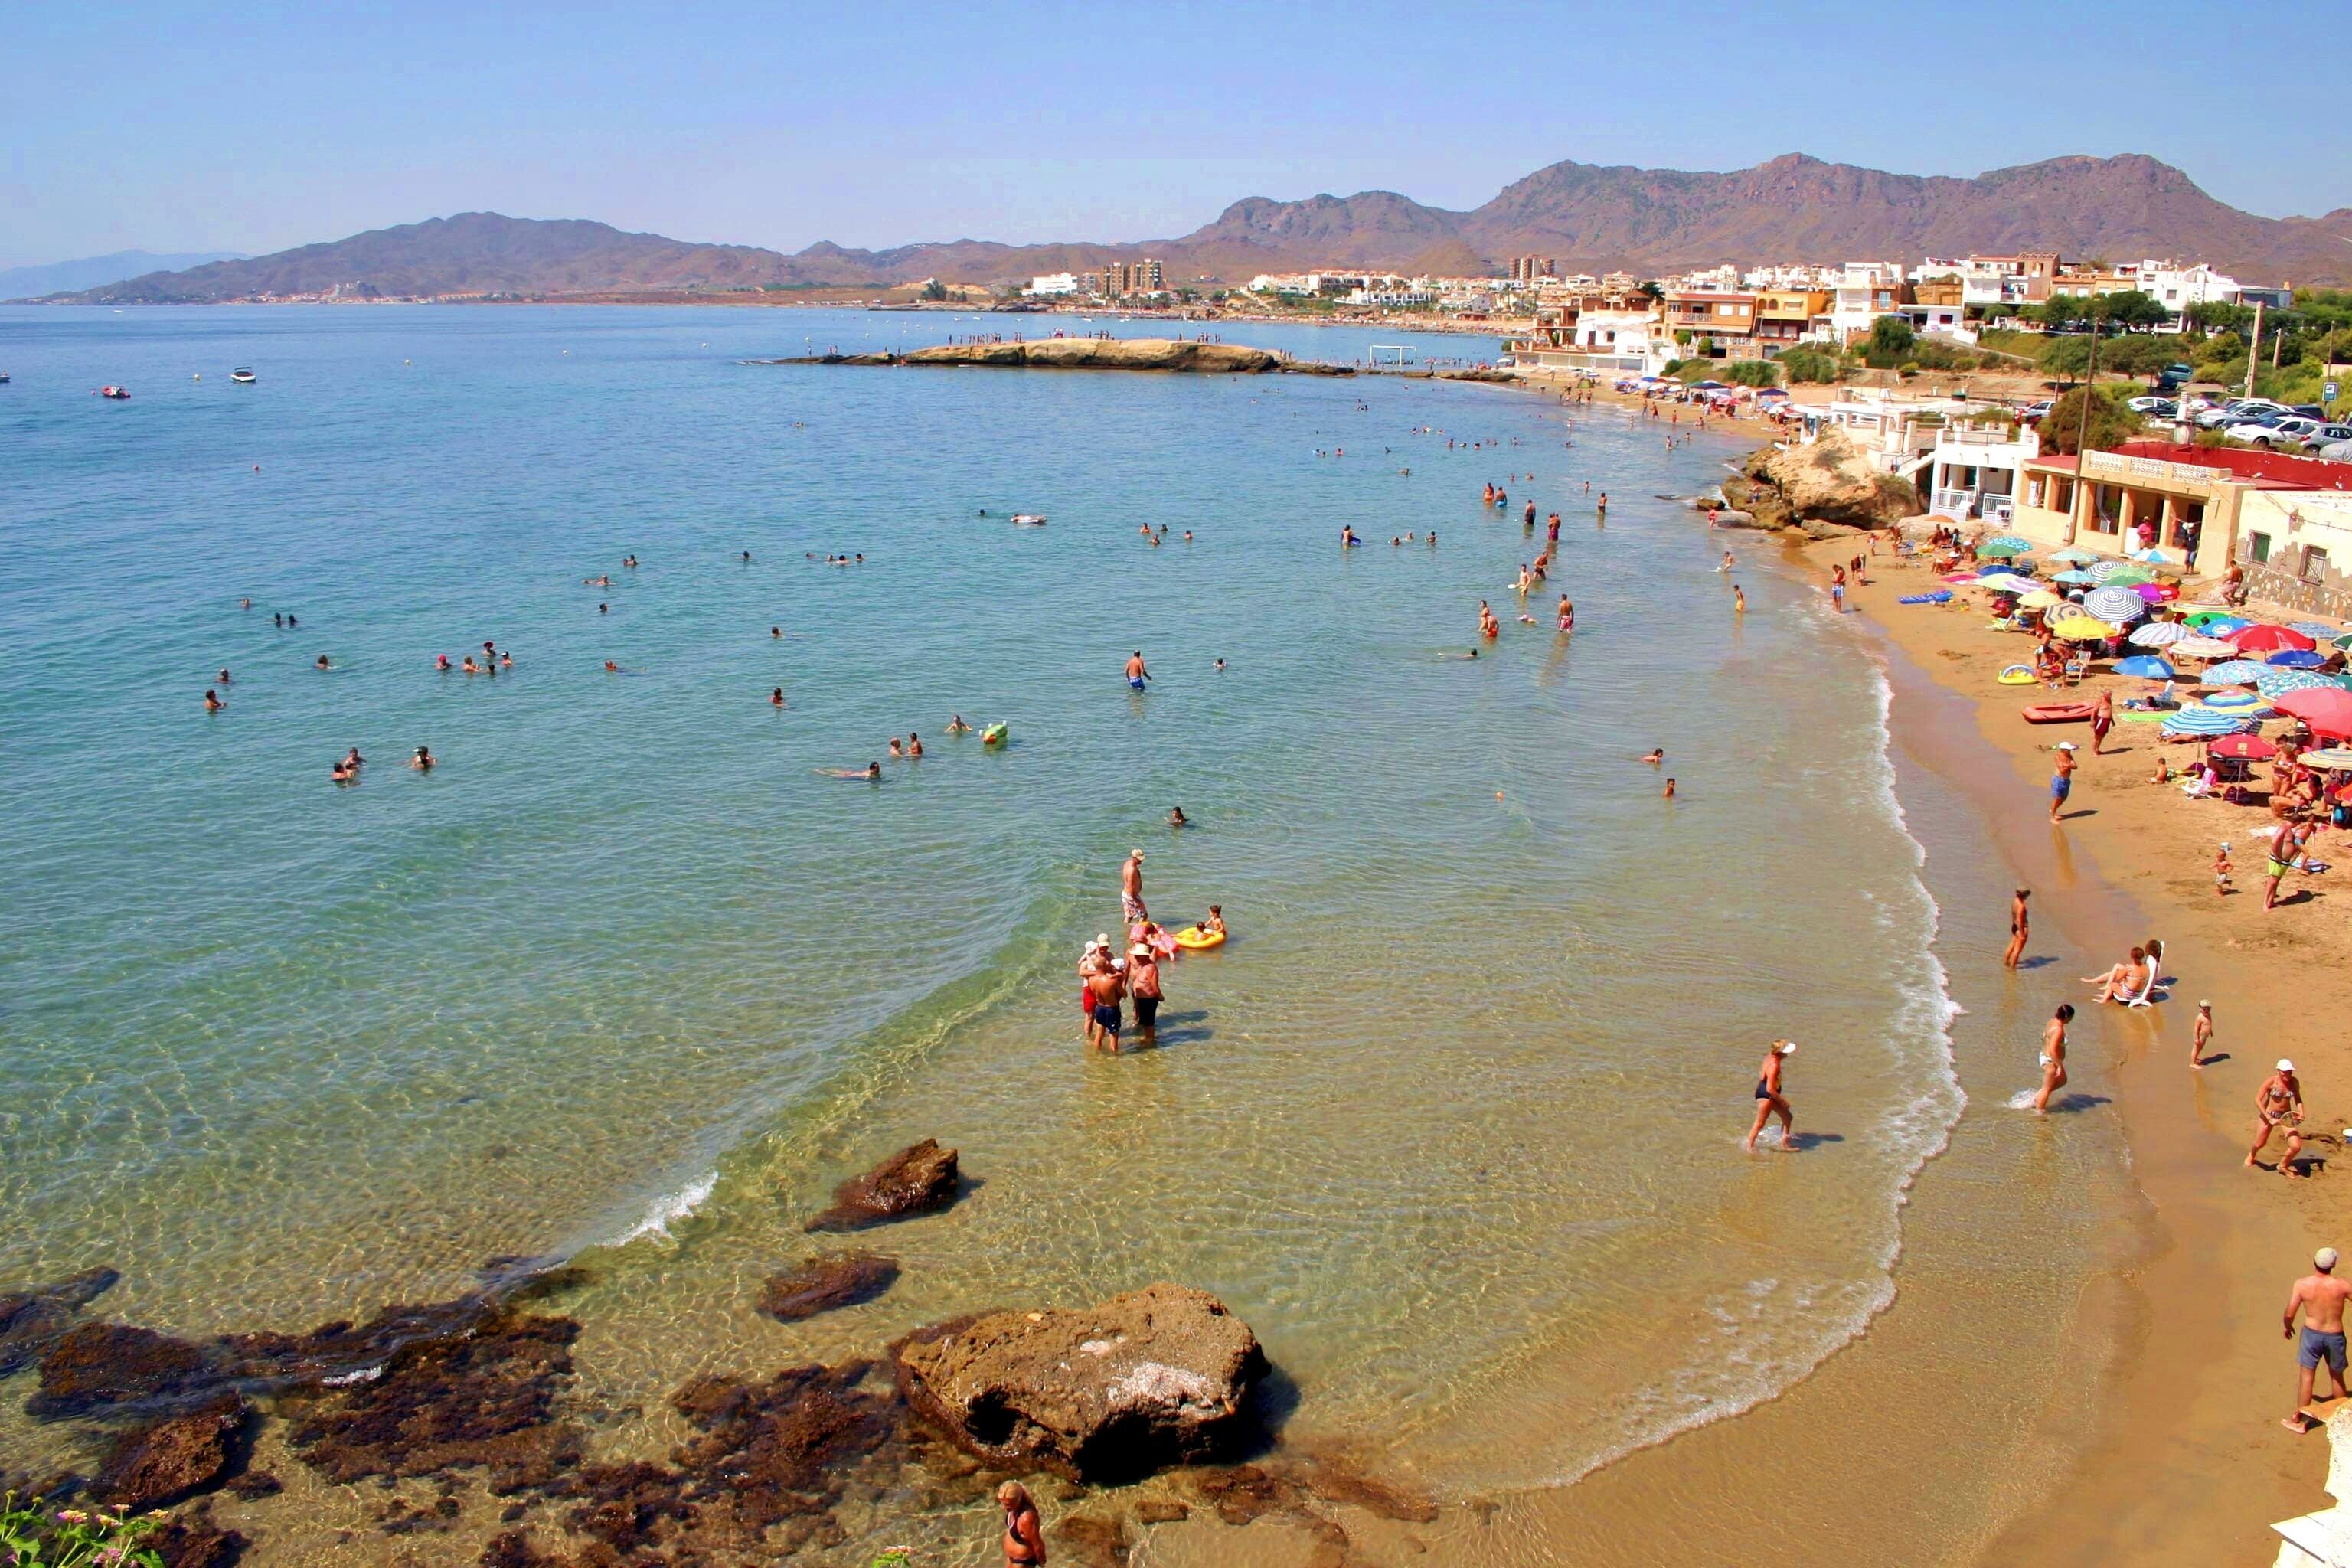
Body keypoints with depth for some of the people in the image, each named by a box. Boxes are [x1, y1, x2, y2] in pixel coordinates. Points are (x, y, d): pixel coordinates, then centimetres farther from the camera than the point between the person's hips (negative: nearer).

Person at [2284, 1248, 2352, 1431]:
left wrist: (2288, 1327, 11)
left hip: (2312, 1333, -1)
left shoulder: (2302, 1284, -15)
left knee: (2306, 1377, 9)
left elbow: (2289, 1314, -8)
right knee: (2337, 1376, 21)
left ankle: (2298, 1420, 15)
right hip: (2335, 1336, 1)